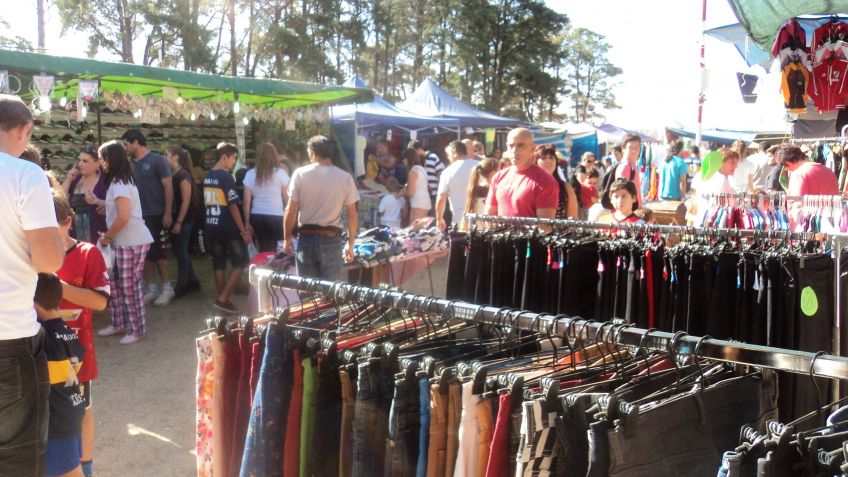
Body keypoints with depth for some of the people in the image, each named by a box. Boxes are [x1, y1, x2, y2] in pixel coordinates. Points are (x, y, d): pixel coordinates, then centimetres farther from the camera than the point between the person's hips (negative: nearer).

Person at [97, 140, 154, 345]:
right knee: (114, 284, 14)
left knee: (130, 287, -1)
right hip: (122, 241, 10)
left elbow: (123, 217, -24)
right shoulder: (119, 181, 14)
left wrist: (106, 236, -11)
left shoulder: (119, 184, -16)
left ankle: (137, 329, 10)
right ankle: (119, 324, 27)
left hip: (133, 242, -10)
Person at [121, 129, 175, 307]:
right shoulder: (131, 164, 9)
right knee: (145, 253, 8)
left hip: (156, 215, -6)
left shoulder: (157, 160, -7)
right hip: (139, 216, 6)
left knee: (157, 252, -1)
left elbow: (168, 187, -10)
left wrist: (168, 213, -16)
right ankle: (152, 289, 15)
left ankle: (167, 288, 11)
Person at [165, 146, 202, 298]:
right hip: (175, 218, 9)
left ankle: (182, 286, 6)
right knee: (180, 251, 12)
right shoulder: (172, 175, 12)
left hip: (183, 219, -9)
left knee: (180, 251, -2)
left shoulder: (183, 175, -13)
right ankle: (192, 282, 21)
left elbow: (186, 201, -17)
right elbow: (170, 198, 14)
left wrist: (179, 222, -20)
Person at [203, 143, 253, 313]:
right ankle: (223, 299, -5)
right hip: (228, 228, -8)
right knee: (240, 262, 1)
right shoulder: (226, 177, -14)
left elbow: (208, 202, 15)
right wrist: (243, 230, -14)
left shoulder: (207, 177, 10)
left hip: (212, 227, 8)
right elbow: (233, 206, -17)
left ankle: (222, 300, 15)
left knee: (218, 265, 11)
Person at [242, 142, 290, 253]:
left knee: (264, 249, 10)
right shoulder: (280, 173, -4)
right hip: (276, 217, -3)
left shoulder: (250, 174, 2)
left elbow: (247, 201, 2)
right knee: (277, 250, 5)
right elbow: (286, 198, -2)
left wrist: (247, 221, 8)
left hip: (257, 217, 3)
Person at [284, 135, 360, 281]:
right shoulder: (345, 178, -1)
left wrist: (288, 237, 9)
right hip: (331, 239, 0)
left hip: (306, 238, 0)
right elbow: (352, 215, 0)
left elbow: (291, 211, -4)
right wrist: (350, 243, 11)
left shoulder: (300, 174, -3)